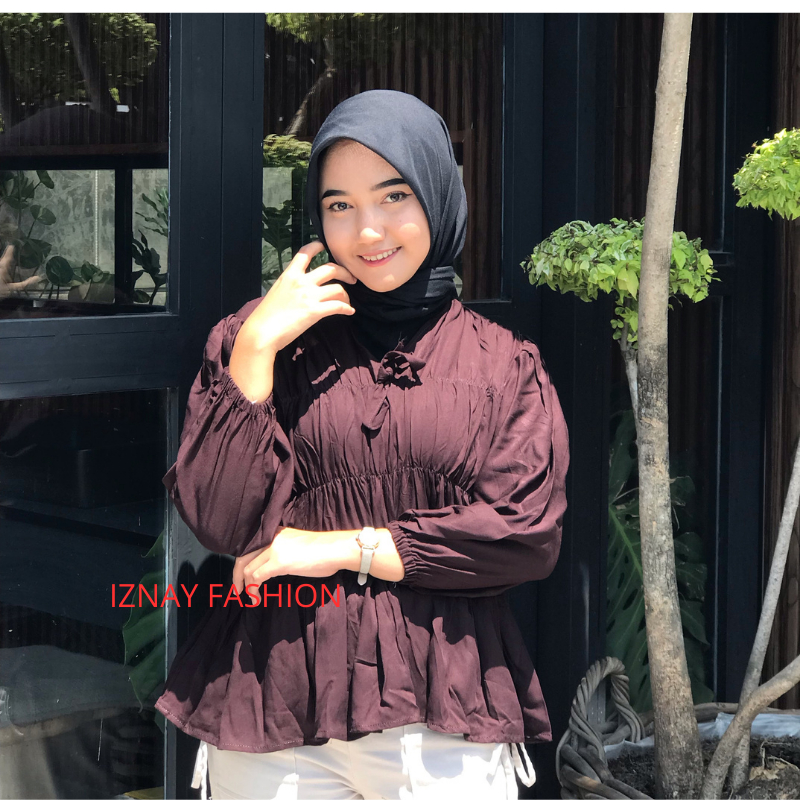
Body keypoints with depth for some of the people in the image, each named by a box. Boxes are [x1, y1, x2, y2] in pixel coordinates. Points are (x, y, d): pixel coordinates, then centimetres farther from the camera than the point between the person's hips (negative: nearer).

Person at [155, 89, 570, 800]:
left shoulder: (505, 364, 5)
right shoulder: (254, 338, 5)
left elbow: (530, 535, -6)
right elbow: (222, 522, -5)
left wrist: (347, 548, -7)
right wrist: (256, 348, -11)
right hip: (273, 713, 0)